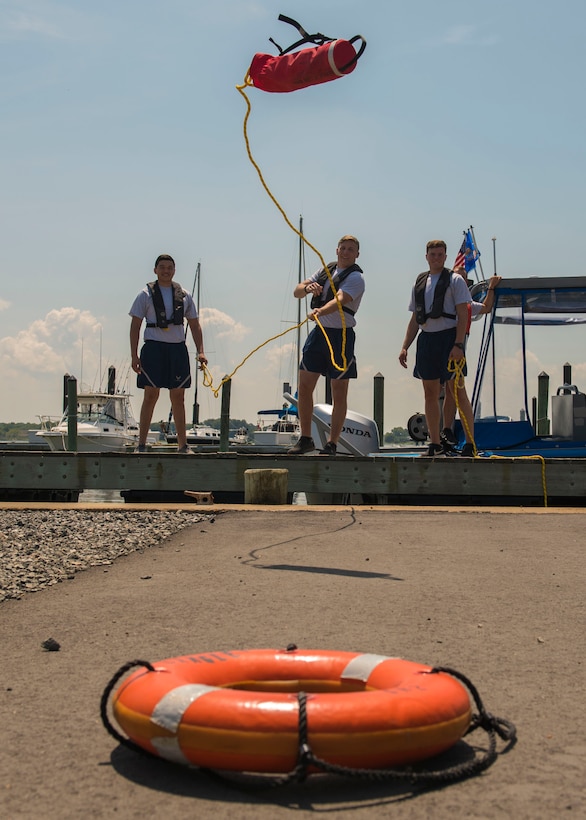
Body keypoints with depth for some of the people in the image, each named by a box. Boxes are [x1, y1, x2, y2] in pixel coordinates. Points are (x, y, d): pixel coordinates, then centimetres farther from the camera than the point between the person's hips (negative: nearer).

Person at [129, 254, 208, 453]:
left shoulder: (184, 296, 13)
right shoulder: (146, 294, 4)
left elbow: (195, 325, 14)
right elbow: (135, 326, 2)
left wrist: (200, 352, 3)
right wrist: (134, 356, -7)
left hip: (178, 348, 3)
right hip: (153, 347, -3)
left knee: (178, 398, 6)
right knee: (151, 395, -5)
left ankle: (183, 445, 11)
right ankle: (141, 445, 0)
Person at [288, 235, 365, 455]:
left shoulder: (355, 277, -6)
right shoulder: (325, 270, 13)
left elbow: (340, 300, -26)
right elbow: (297, 292, 6)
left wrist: (320, 311, -45)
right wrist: (307, 288, -17)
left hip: (341, 336, -6)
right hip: (318, 332, 6)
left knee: (339, 393, 0)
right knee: (304, 387, 3)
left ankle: (332, 444, 7)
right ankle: (305, 439, 14)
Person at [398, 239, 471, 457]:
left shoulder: (454, 280, 0)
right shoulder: (420, 282, 16)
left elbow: (463, 314, -7)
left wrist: (458, 344, -18)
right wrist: (404, 347, 11)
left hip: (448, 336, -6)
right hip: (426, 339, 6)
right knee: (430, 394, 7)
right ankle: (435, 445, 14)